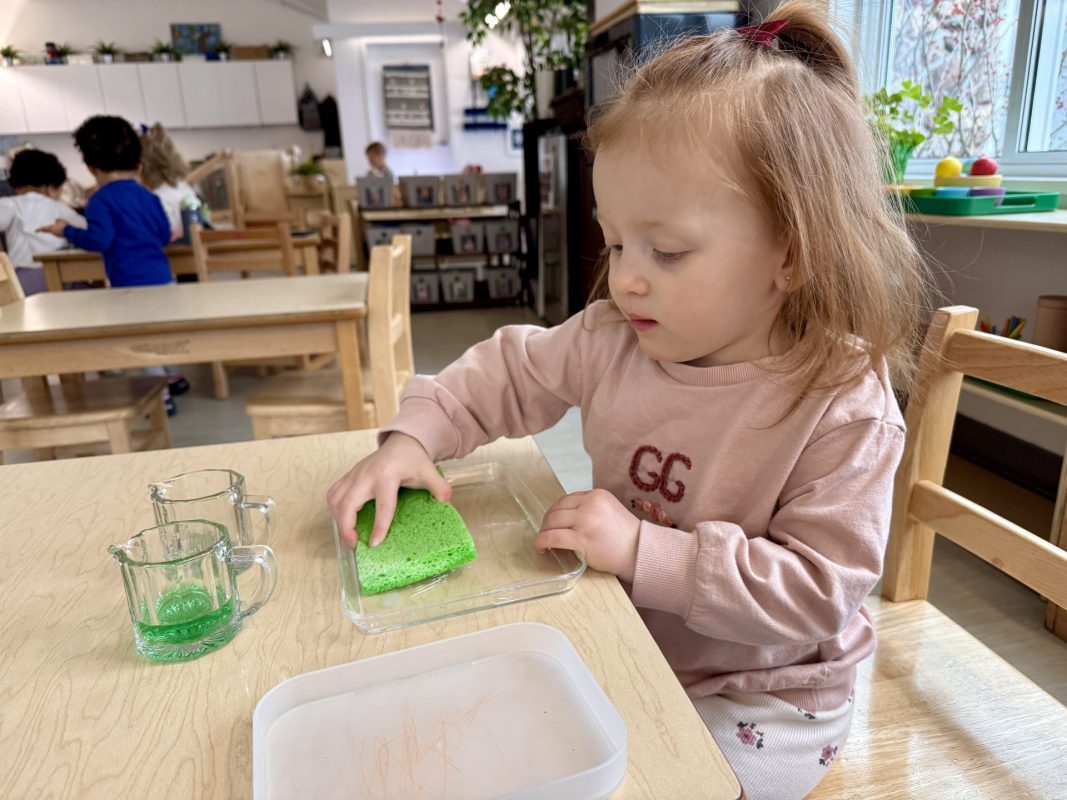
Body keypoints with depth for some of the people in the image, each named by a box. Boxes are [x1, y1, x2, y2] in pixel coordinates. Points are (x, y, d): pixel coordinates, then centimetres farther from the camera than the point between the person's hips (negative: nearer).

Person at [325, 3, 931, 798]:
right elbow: (508, 372, 2)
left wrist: (644, 551, -32)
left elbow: (816, 591, -26)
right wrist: (411, 437, -12)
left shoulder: (842, 405, -25)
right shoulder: (616, 338, -11)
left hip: (758, 700, -4)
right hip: (623, 646, 5)